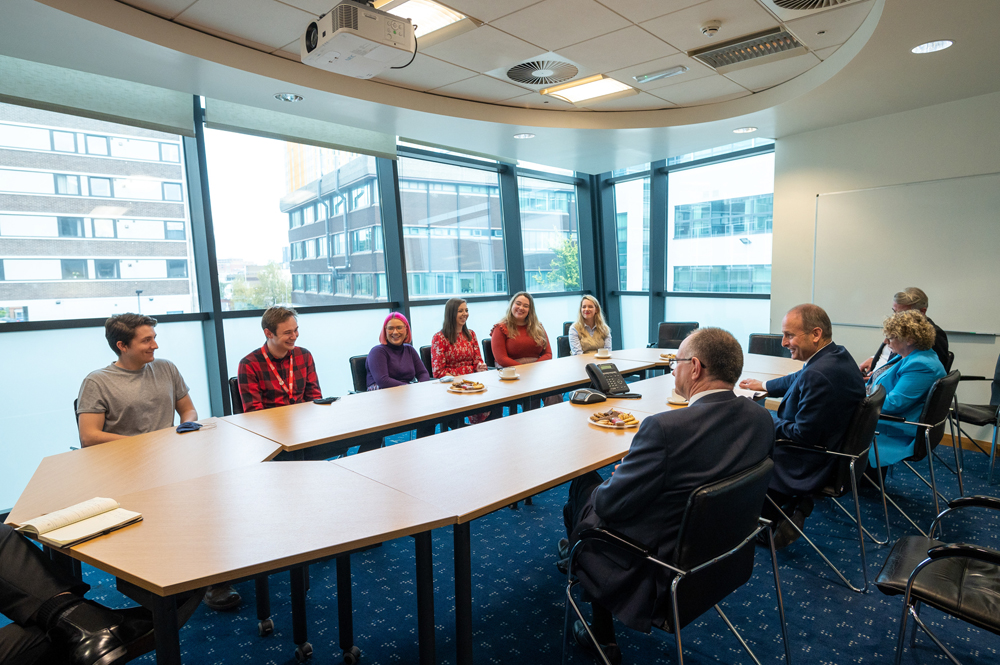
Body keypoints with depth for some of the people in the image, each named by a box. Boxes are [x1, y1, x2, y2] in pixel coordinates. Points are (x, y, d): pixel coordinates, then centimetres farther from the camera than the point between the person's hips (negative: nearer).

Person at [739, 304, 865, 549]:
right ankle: (793, 503, 20)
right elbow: (799, 379, 20)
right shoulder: (838, 355, 0)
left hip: (810, 465, -10)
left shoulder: (818, 375, -32)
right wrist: (764, 386, 25)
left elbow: (803, 435, -27)